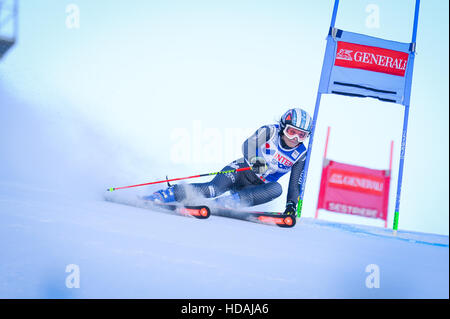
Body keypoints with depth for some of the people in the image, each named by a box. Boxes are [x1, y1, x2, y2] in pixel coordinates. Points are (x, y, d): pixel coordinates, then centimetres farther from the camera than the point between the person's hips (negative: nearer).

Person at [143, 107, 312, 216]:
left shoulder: (301, 155, 0)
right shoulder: (269, 132, -9)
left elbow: (295, 185, 2)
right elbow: (247, 146, -24)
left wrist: (291, 207, -16)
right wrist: (254, 160, -46)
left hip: (257, 187, 3)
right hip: (240, 170, -3)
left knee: (276, 188, -30)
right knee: (216, 189, -30)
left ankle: (229, 201, -38)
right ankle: (159, 196, -28)